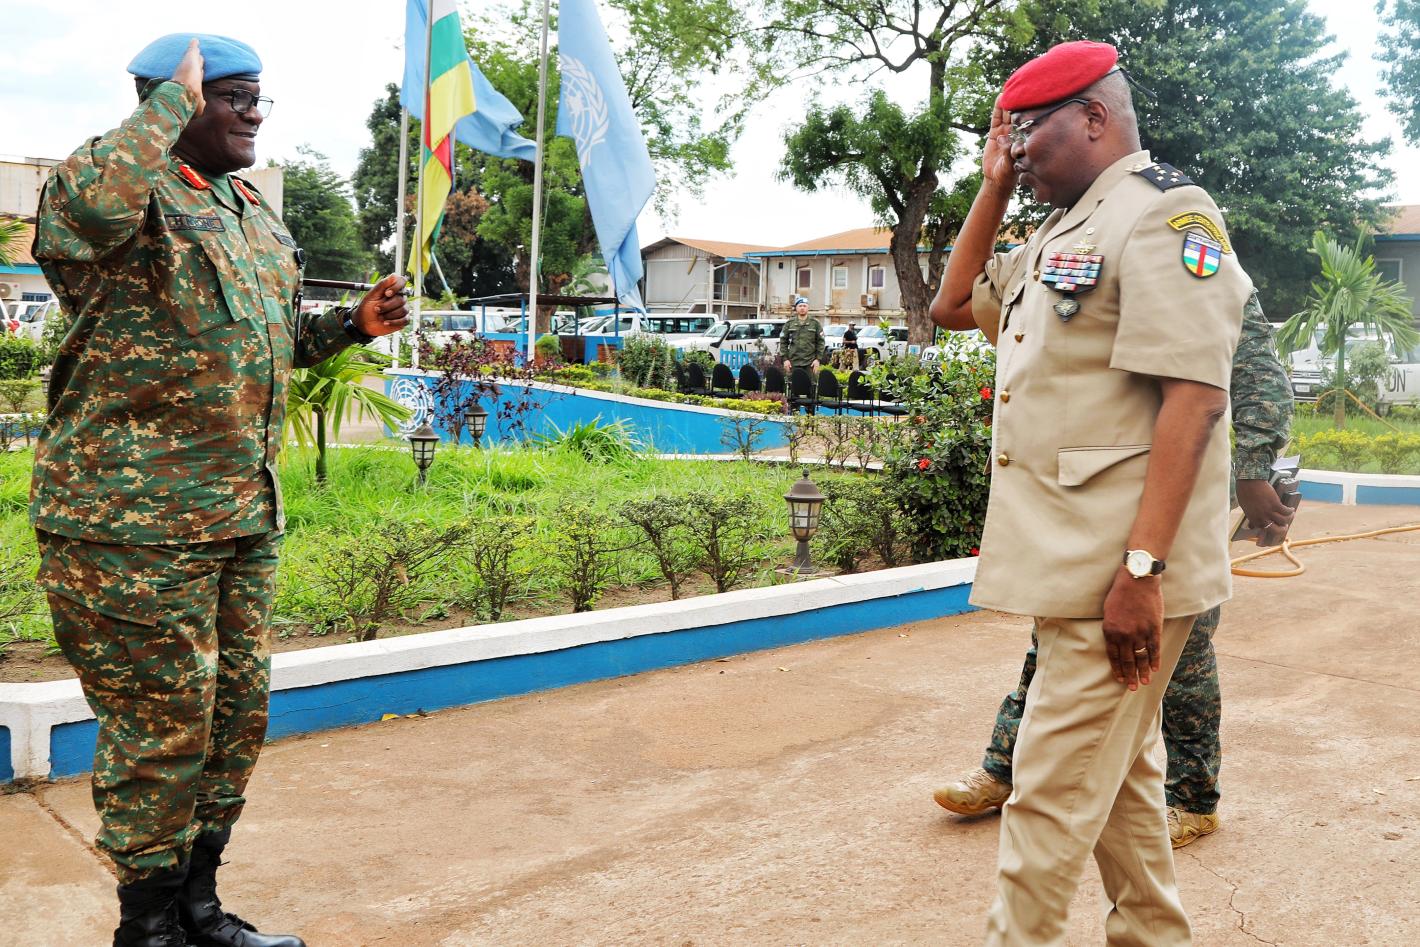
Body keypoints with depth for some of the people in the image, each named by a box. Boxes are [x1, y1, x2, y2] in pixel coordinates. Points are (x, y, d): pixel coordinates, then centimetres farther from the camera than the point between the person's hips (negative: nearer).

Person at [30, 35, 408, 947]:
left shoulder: (256, 215, 17)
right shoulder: (135, 196, -10)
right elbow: (86, 201, -36)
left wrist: (354, 324, 10)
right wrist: (171, 102, -20)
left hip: (244, 514, 9)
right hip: (135, 518, -9)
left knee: (238, 712, 15)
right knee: (163, 724, 1)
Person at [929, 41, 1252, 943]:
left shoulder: (1164, 213, -11)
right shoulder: (1060, 237, 18)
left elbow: (1192, 398, -20)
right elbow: (954, 304, 28)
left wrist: (1140, 570, -25)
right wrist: (993, 186, 17)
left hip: (1120, 572, -9)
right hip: (1075, 563, 10)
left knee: (1054, 794, -5)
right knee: (1117, 777, 19)